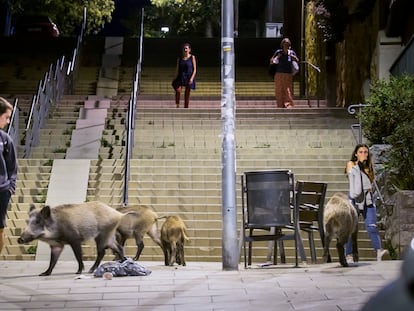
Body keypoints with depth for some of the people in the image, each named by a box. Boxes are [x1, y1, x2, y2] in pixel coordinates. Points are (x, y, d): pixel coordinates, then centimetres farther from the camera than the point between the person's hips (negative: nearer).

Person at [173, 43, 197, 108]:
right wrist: (175, 78, 5)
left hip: (189, 78, -1)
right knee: (178, 90, -23)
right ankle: (177, 106, -14)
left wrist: (192, 78, -16)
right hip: (180, 77, 1)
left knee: (187, 94, 3)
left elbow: (195, 69, -3)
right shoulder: (179, 58, 6)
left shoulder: (192, 57, -1)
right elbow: (177, 69, 10)